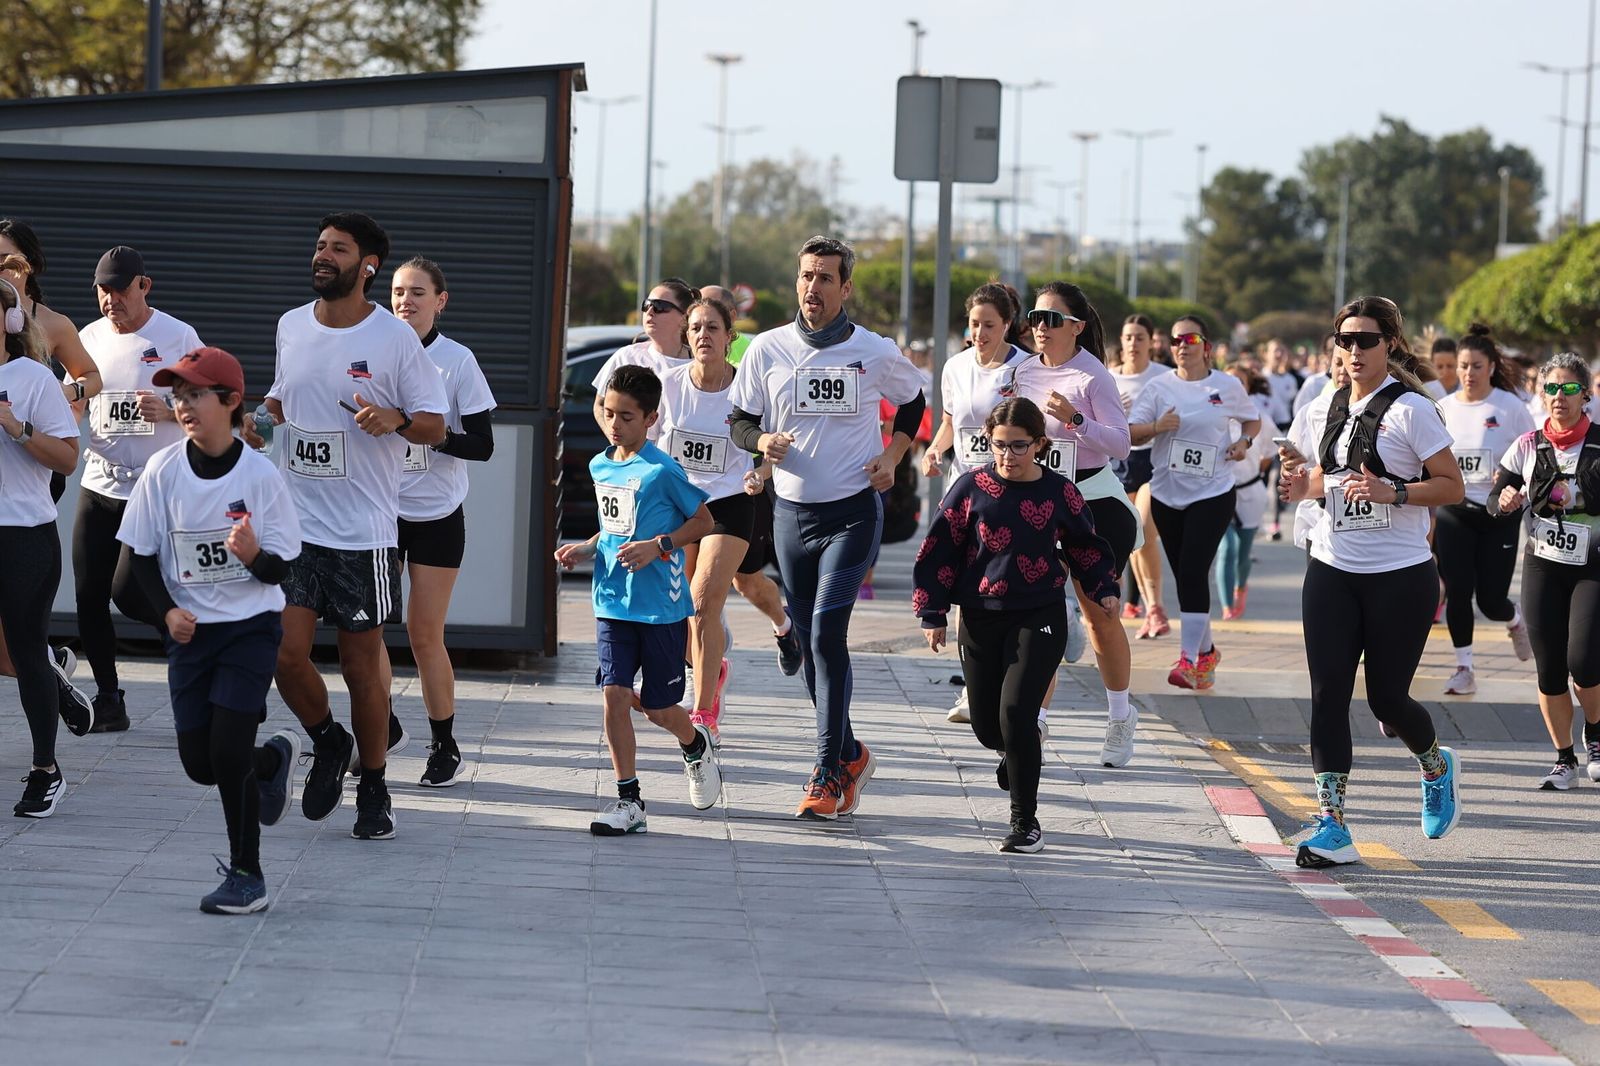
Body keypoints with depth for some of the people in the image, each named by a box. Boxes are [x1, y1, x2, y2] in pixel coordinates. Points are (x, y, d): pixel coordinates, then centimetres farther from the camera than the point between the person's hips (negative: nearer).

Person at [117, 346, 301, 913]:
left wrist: (254, 555, -30)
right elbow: (142, 555, 2)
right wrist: (168, 610, -14)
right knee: (199, 762, 5)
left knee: (228, 752, -13)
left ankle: (246, 875, 3)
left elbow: (280, 569, -8)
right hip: (190, 631, 4)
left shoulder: (260, 474, -13)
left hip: (251, 626, -3)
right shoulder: (163, 471, -7)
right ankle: (275, 757, 39)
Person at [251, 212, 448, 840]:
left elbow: (435, 427, -3)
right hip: (294, 522, 3)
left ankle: (374, 791, 19)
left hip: (364, 530, -3)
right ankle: (327, 743, 22)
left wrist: (396, 421, -24)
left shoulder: (395, 339, -7)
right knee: (284, 653, -7)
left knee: (362, 663, 4)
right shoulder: (291, 327, 7)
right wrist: (260, 417, 3)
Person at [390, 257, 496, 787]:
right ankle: (382, 729, 19)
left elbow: (481, 445, -9)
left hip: (437, 515, -3)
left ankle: (445, 747, 11)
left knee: (424, 633, -2)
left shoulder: (457, 361, -6)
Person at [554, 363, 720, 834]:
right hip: (612, 602, 5)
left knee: (658, 707, 5)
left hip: (661, 606, -5)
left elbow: (704, 521, -6)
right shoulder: (600, 466, 7)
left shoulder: (661, 471, -13)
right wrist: (587, 549, 5)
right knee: (615, 694, -5)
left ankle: (696, 745, 39)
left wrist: (658, 546, -18)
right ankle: (628, 800, 1)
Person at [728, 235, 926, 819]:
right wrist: (762, 441, -13)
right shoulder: (767, 349, 1)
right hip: (791, 510, 4)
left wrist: (892, 457, 1)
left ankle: (828, 775, -14)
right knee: (810, 643, 9)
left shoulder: (876, 352, -3)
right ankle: (849, 754, 28)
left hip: (853, 512, -3)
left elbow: (912, 402, 16)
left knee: (827, 634, -16)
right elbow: (740, 421, 9)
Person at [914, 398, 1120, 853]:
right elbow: (939, 550, 3)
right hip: (980, 617, 2)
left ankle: (1025, 821, -5)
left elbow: (1086, 546, 15)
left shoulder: (1059, 493, 0)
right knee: (986, 724, 7)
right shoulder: (972, 487, -1)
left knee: (1015, 713, -16)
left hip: (1040, 617, -2)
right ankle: (1012, 753, 47)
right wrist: (932, 614, 2)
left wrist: (1104, 590, 2)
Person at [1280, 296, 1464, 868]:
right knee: (1328, 692, -6)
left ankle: (1437, 766, 35)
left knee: (1387, 696, 2)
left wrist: (1392, 492, -23)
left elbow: (1452, 487, -9)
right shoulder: (1323, 411, 8)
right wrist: (1302, 485, 0)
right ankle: (1331, 824, -6)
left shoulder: (1411, 409, -9)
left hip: (1400, 576, -4)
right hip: (1332, 571, 5)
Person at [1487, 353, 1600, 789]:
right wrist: (1505, 500, -13)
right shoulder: (1528, 446, 4)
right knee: (1549, 669, 1)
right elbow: (1495, 500, 9)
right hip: (1543, 566, 3)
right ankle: (1564, 759, 16)